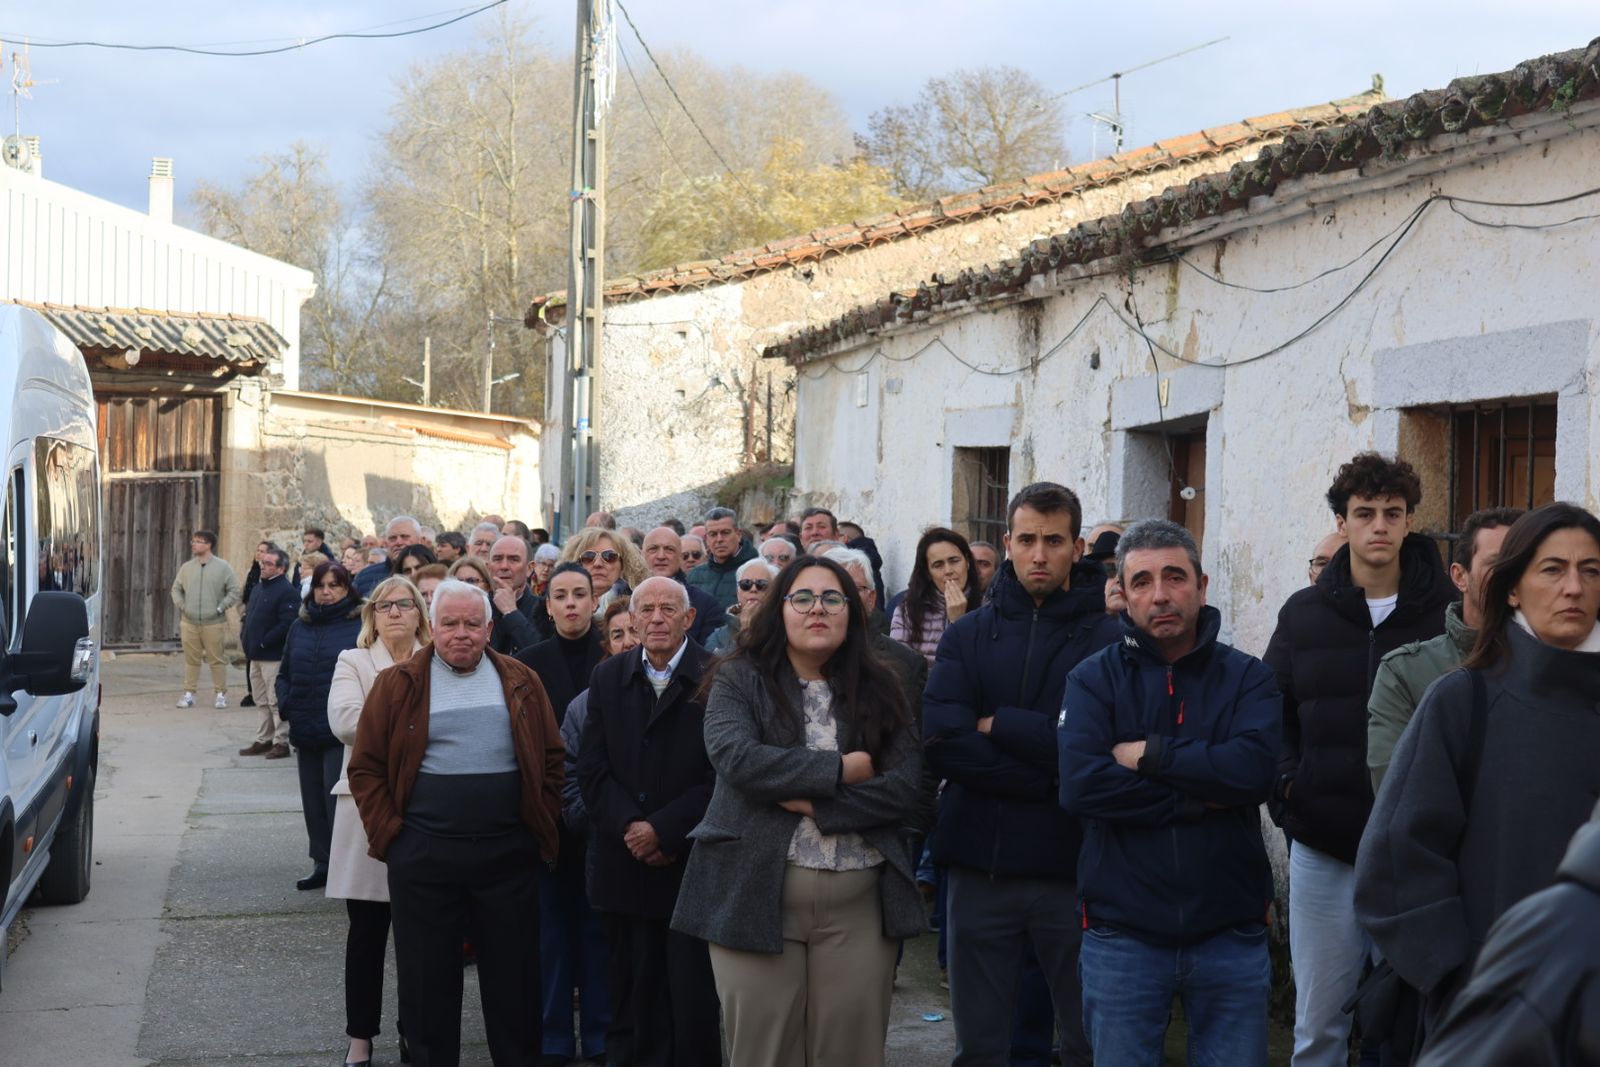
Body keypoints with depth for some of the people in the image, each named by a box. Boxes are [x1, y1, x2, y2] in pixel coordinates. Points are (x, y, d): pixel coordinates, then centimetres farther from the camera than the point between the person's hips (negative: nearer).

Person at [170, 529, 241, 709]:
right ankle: (189, 694, 13)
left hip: (213, 623, -3)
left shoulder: (222, 567, -2)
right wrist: (181, 605, 3)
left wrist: (220, 608, -8)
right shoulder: (187, 567, 8)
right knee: (191, 660, 6)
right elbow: (176, 588, 18)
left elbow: (234, 591, -1)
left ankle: (221, 694, 9)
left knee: (217, 659, 0)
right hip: (189, 622, 3)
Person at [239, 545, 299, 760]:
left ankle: (281, 742, 1)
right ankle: (263, 740, 22)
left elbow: (286, 624, -22)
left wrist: (263, 642, -19)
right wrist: (245, 637, 7)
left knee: (275, 701, -5)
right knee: (262, 702, 15)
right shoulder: (259, 588, 16)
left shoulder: (287, 591, -14)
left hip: (274, 656, -9)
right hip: (256, 655, 9)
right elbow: (249, 615, 23)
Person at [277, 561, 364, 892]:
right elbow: (285, 674, 21)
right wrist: (285, 705, 6)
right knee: (313, 800, 11)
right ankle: (322, 864, 20)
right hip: (306, 731, 6)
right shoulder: (300, 627, 13)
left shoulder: (361, 626, -5)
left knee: (336, 797, -9)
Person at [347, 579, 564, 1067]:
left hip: (508, 853, 1)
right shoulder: (399, 685, 1)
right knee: (427, 977, 6)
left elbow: (550, 760, 11)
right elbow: (366, 766, 3)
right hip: (422, 856, -1)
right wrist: (388, 832, -4)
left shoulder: (521, 684, 7)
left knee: (513, 974, 8)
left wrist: (542, 828, 4)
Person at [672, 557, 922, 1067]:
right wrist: (839, 770, -11)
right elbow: (736, 756, -15)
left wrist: (814, 803, -12)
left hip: (860, 901, 2)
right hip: (757, 891, -2)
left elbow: (906, 787, -1)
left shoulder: (879, 688, 9)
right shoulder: (740, 679, 3)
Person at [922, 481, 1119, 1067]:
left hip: (1073, 870, -2)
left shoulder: (1107, 639, -3)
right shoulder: (968, 635, 5)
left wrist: (997, 725, -11)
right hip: (979, 869, 3)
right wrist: (1050, 778, -16)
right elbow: (940, 739, -10)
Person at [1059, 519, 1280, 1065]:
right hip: (1122, 937, -1)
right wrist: (1199, 799, -15)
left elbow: (1255, 770, -16)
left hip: (1231, 936, 1)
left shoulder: (1249, 678, 3)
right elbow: (1081, 785, -16)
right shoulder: (1094, 679, 0)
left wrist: (1149, 754, -14)